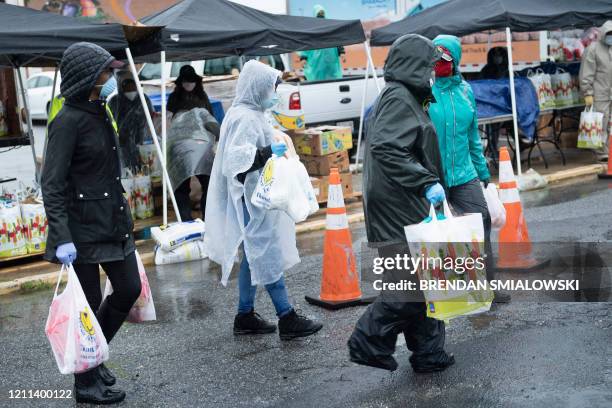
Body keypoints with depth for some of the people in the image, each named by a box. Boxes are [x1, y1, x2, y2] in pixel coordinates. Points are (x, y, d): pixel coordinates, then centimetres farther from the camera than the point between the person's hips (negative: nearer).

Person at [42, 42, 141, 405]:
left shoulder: (100, 112, 10)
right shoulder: (68, 121, -16)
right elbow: (52, 184, -20)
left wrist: (123, 216, 23)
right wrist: (62, 238, -26)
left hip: (113, 220, 8)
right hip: (83, 226, -8)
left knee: (130, 289, 12)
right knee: (90, 303, 2)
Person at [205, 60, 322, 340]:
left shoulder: (251, 114, 14)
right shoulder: (245, 118, -17)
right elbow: (236, 159, -26)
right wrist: (269, 153, -29)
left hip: (257, 198, 11)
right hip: (252, 199, -11)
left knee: (255, 255, 14)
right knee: (269, 255, -6)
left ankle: (245, 317, 21)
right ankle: (286, 319, -1)